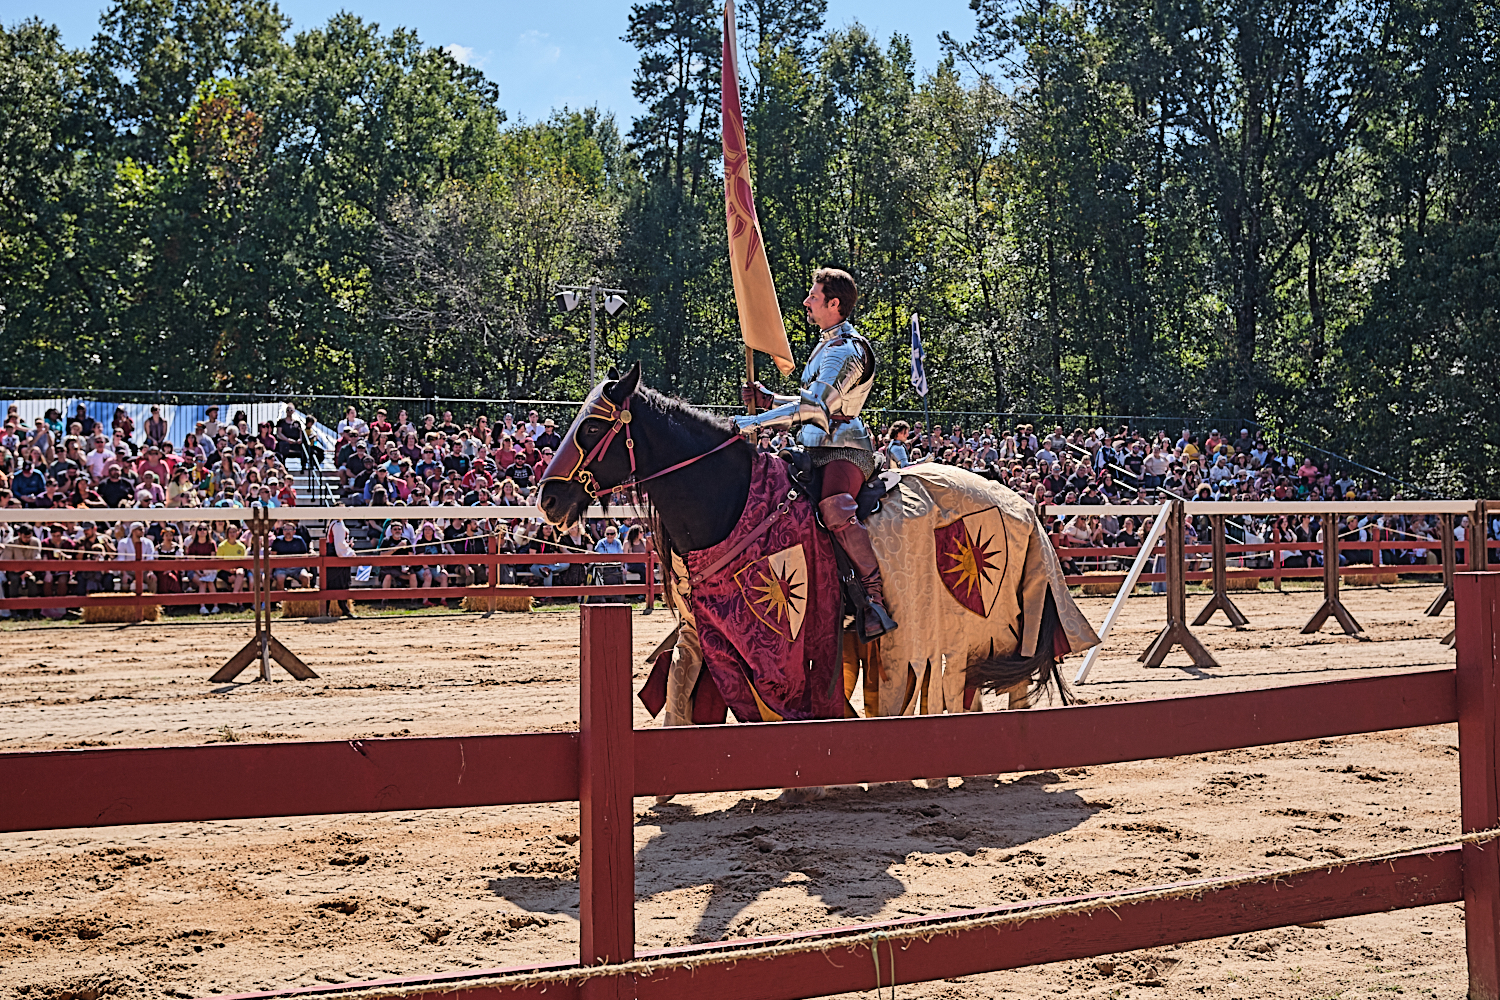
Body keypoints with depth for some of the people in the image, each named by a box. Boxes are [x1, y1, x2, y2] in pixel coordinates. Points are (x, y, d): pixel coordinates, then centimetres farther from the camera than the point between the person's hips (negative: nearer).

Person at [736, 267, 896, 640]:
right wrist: (766, 399, 14)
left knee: (834, 507, -36)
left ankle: (877, 599, -35)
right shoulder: (829, 345, 22)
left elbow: (813, 408, -21)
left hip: (845, 448, -11)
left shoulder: (845, 350, -12)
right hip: (822, 449, 11)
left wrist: (754, 422, -20)